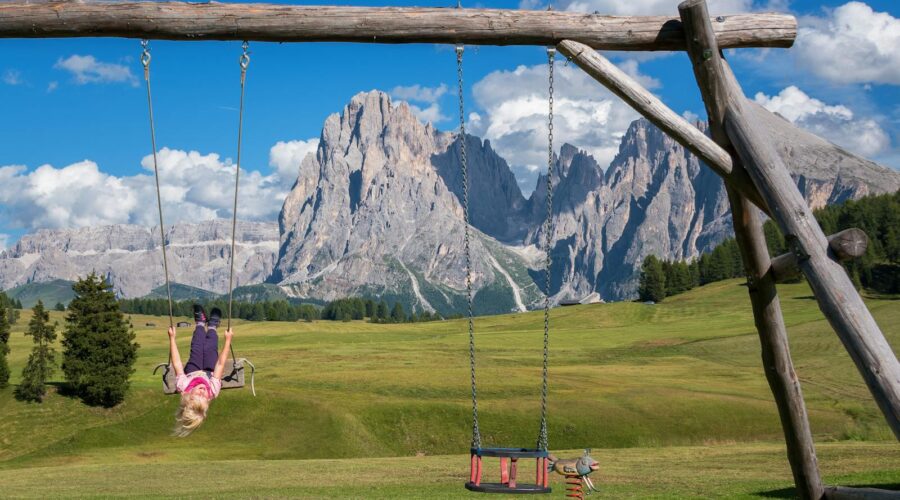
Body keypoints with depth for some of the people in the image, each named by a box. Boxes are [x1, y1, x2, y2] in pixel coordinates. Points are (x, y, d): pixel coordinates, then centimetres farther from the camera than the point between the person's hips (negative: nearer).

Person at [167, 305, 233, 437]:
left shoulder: (183, 387, -50)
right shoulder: (213, 391, -50)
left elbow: (177, 363, -41)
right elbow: (221, 364, -42)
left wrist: (172, 338, -34)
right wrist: (228, 340, -36)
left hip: (191, 372, 1)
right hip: (209, 373, -1)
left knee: (197, 347, 16)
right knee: (210, 348, 15)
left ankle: (201, 323, 48)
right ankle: (212, 327, 48)